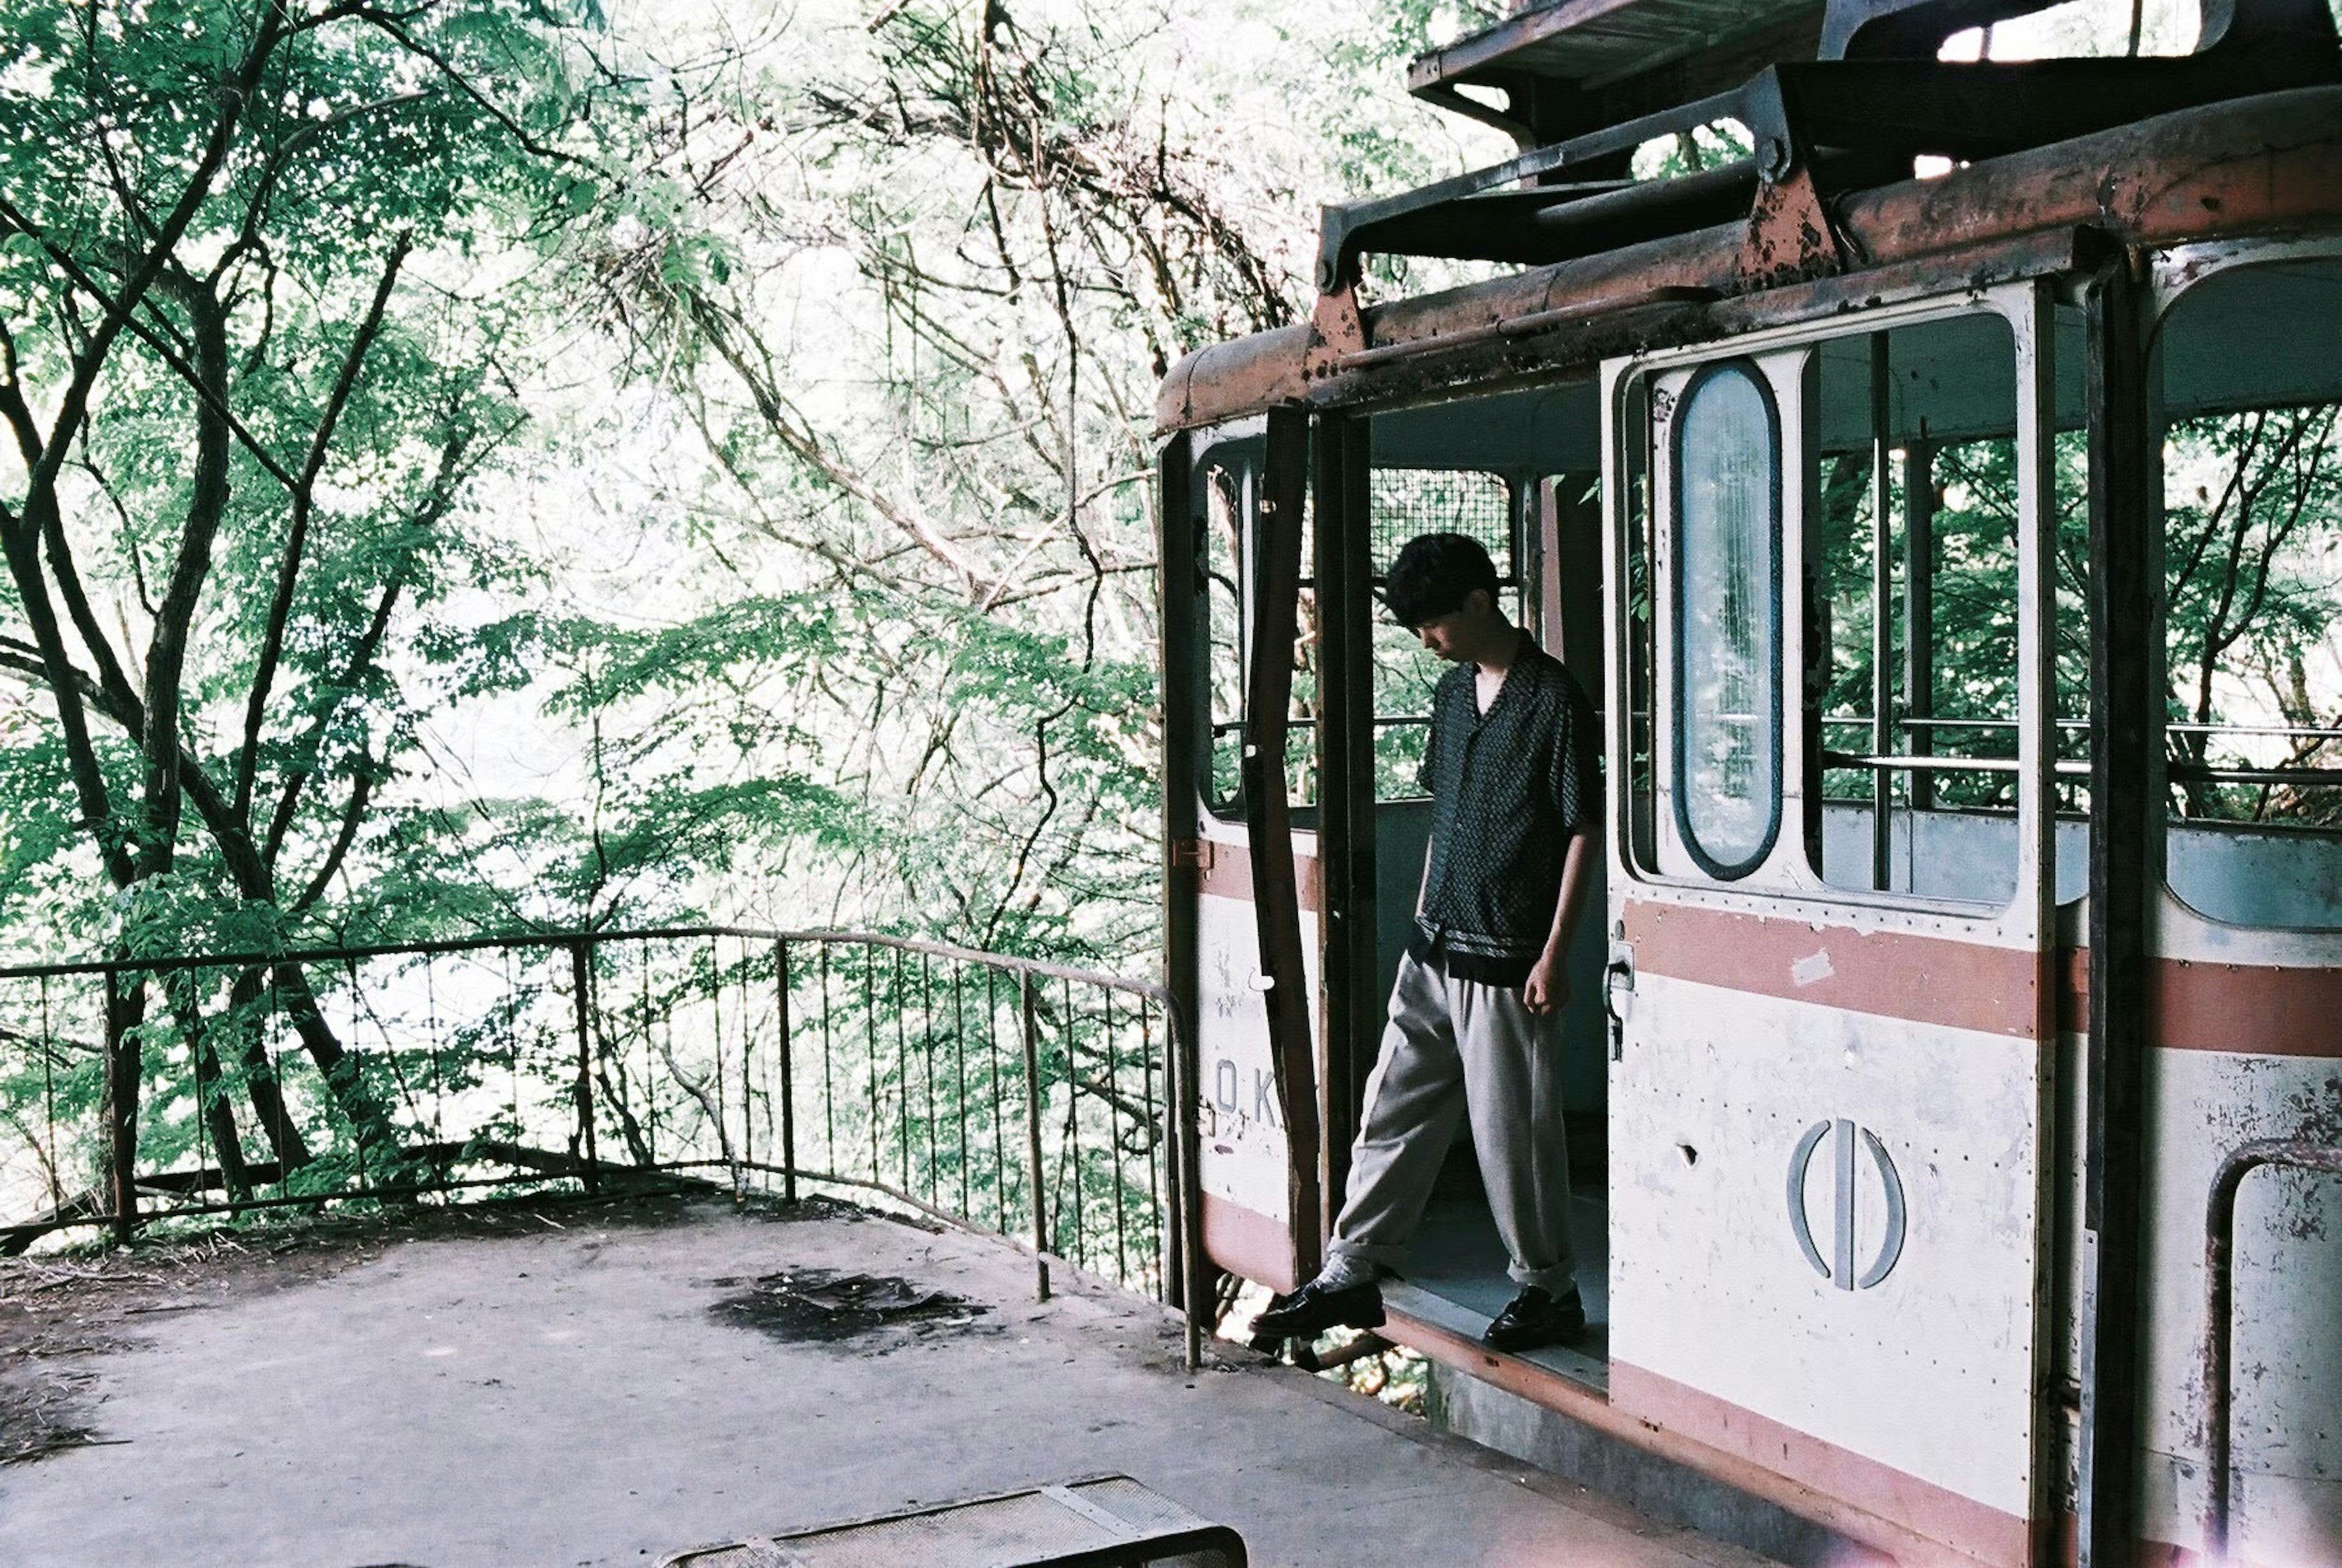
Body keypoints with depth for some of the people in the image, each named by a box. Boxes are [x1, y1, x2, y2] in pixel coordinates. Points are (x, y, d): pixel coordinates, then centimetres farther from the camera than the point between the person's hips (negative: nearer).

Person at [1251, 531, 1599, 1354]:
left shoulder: (1553, 699, -13)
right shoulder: (1454, 691, 11)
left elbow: (1582, 831, -13)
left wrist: (1555, 952, -16)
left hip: (1507, 961, -7)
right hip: (1434, 952, 8)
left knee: (1515, 1131, 3)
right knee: (1394, 1114, 10)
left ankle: (1549, 1289, 19)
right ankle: (1351, 1274, 18)